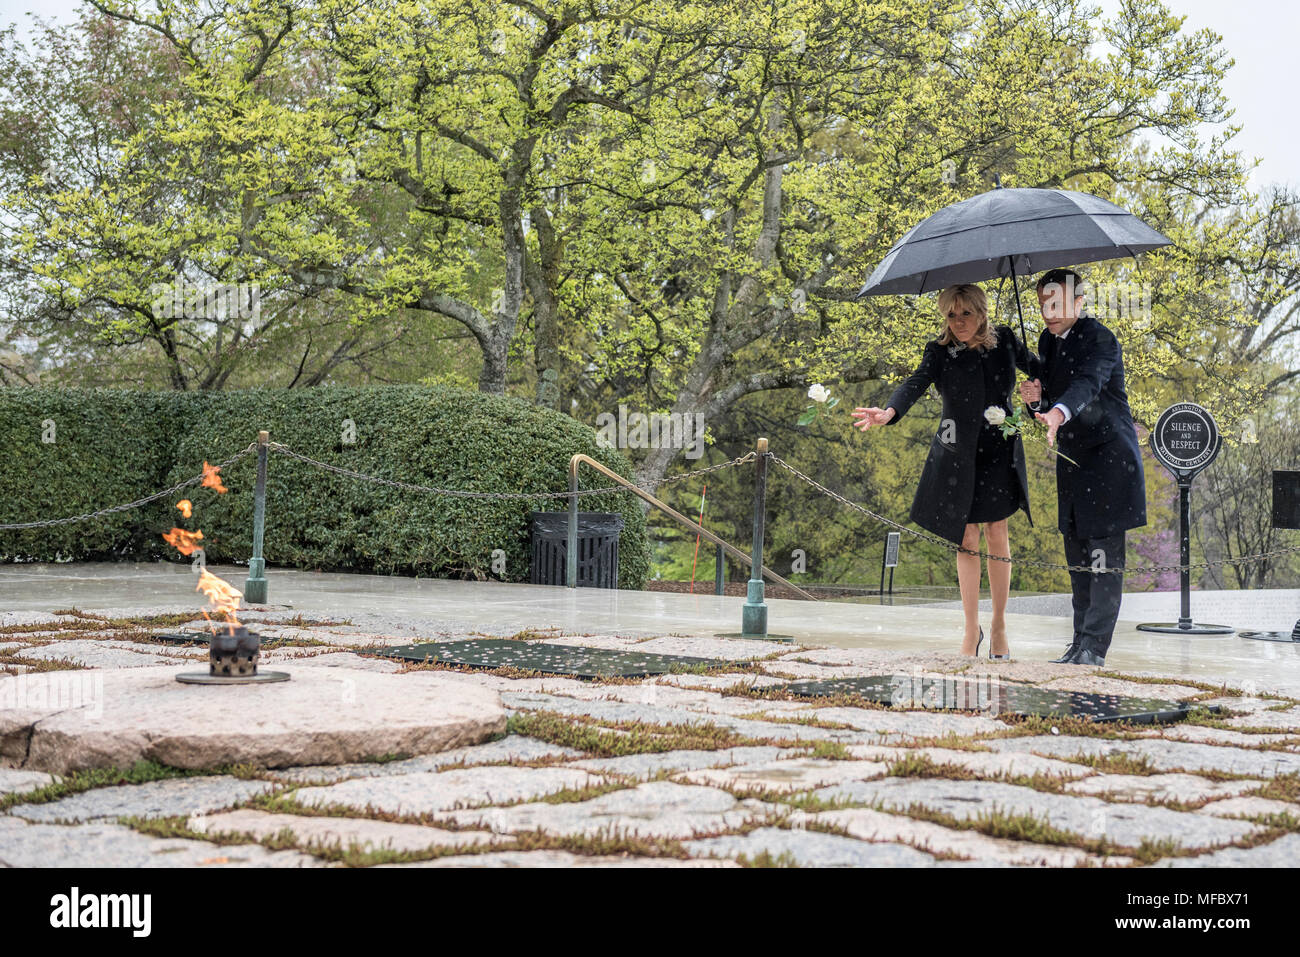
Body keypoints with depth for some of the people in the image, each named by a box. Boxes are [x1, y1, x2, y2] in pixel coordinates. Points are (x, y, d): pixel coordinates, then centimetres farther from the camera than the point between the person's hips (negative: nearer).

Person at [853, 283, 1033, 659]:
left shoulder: (1004, 340, -3)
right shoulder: (939, 350, -10)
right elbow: (916, 382, -27)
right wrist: (889, 412, -45)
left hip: (1000, 450, 1)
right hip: (957, 453, -1)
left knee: (996, 533, -1)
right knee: (967, 540, 1)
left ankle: (999, 626, 13)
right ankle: (971, 631, 13)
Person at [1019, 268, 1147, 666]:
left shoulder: (1100, 339, -14)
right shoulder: (1048, 341, 10)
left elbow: (1088, 383, -33)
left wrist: (1059, 412, -52)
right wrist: (1036, 397, -10)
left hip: (1108, 455, -8)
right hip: (1072, 460, 8)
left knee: (1104, 554, -9)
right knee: (1078, 556, 11)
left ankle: (1094, 645, -9)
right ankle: (1081, 641, 17)